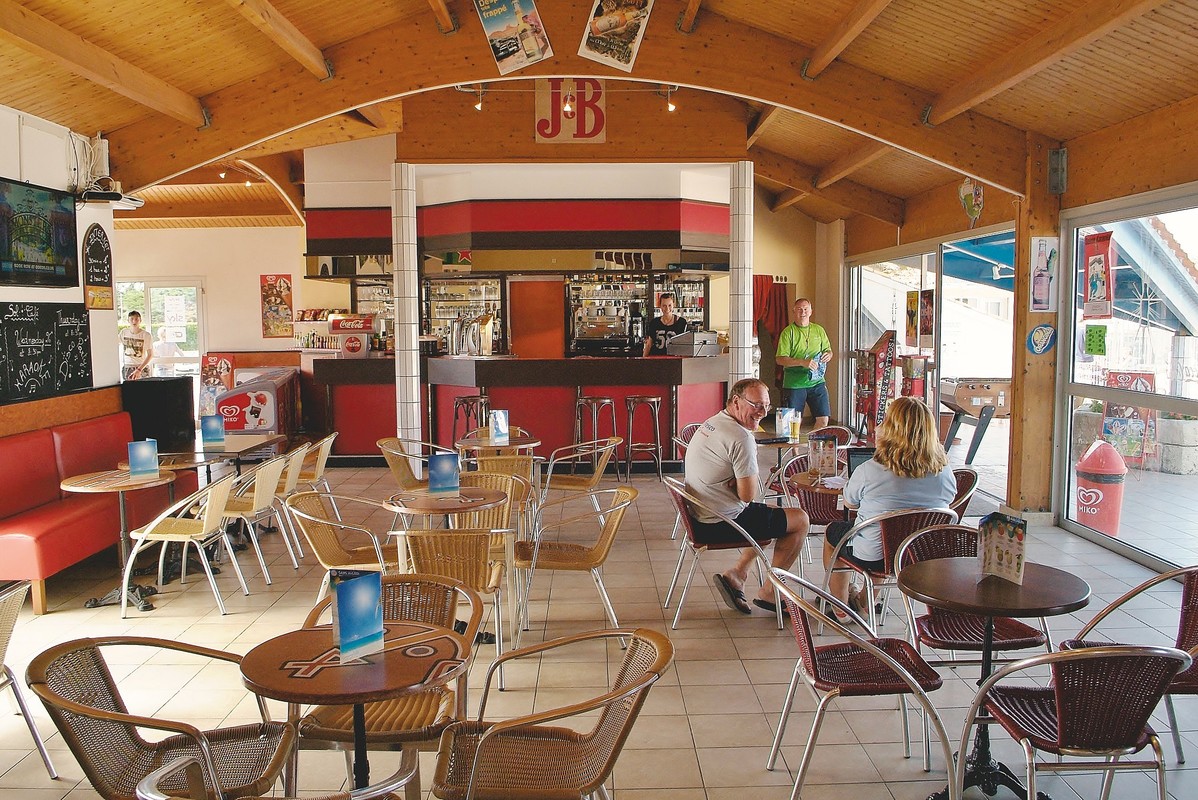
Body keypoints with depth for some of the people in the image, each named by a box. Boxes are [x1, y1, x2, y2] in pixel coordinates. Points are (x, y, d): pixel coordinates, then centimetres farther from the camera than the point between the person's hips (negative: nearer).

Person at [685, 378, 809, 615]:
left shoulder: (711, 424, 10)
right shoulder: (741, 438, -22)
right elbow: (748, 495, -21)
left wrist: (734, 483, -5)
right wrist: (738, 484, -1)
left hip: (700, 519, 10)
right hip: (720, 526, -10)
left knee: (771, 513, 29)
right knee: (800, 519, 5)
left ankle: (736, 575, 18)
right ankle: (768, 592, 12)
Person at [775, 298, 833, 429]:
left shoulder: (819, 330, 11)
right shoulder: (788, 332, -4)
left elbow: (828, 350, 21)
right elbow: (780, 359, -11)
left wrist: (828, 355, -5)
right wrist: (803, 362, -23)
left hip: (817, 382, 4)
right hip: (794, 383, -4)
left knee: (823, 419, 1)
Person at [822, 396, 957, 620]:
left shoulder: (869, 471, -25)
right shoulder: (945, 473, -14)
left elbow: (849, 502, -6)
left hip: (875, 558, -4)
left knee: (833, 531, 27)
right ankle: (865, 602, 48)